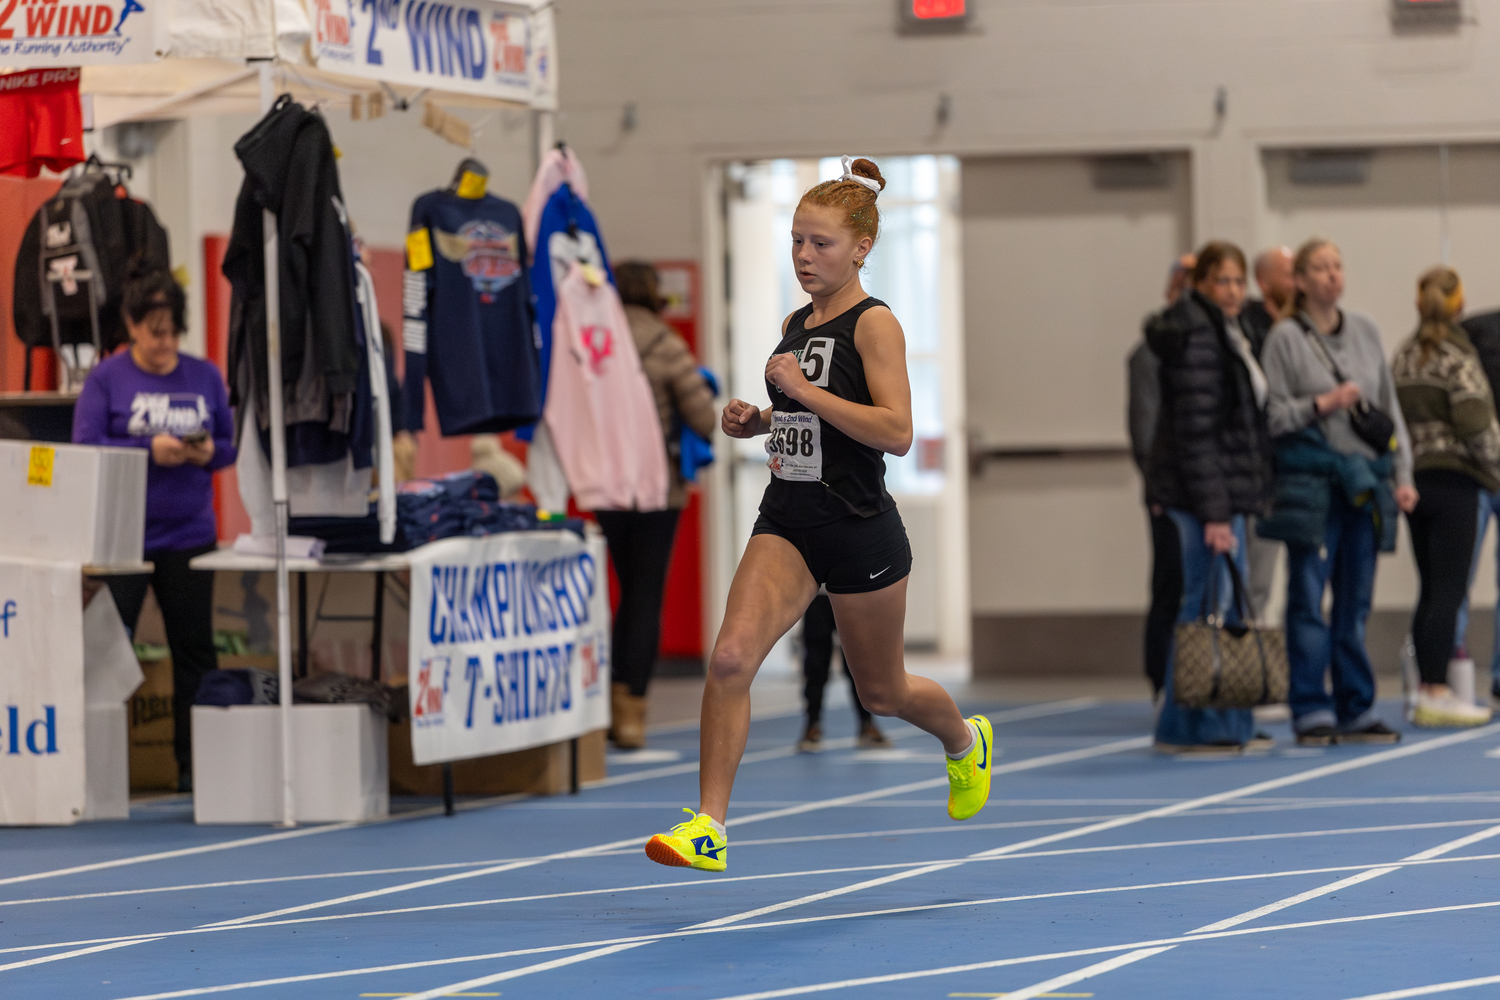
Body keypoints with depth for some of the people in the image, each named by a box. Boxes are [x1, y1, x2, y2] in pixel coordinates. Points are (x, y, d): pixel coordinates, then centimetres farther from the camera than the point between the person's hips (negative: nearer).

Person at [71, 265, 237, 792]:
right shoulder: (106, 378, -2)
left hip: (189, 534, 3)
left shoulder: (205, 377, 8)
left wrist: (210, 453, -12)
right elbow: (85, 449, -8)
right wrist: (150, 451, -19)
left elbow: (231, 443, 11)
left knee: (194, 649, 5)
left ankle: (196, 763, 13)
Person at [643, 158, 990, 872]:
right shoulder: (795, 325, 10)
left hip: (860, 528, -5)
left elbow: (896, 432, -20)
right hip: (787, 522, 5)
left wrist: (806, 390, -23)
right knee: (731, 658, -17)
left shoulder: (874, 324, -10)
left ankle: (965, 739, 47)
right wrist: (756, 421, 5)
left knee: (881, 691, 14)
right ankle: (707, 827, -17)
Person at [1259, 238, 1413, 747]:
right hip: (1311, 480, -4)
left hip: (1365, 480, 4)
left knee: (1356, 603, 7)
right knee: (1308, 600, -4)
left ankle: (1356, 711, 12)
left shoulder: (1365, 331, 12)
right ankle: (1312, 711, 0)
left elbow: (1389, 405, 15)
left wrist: (1402, 474, 10)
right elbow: (1269, 414, -5)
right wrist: (1321, 404, -16)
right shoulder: (1285, 338, -2)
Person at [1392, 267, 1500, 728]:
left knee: (1433, 590, 12)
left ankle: (1429, 689, 13)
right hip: (1453, 481, -7)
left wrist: (1403, 471, 13)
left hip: (1414, 479, 7)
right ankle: (1437, 694, -8)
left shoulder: (1401, 360, 10)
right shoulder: (1457, 358, -10)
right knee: (1449, 590, -5)